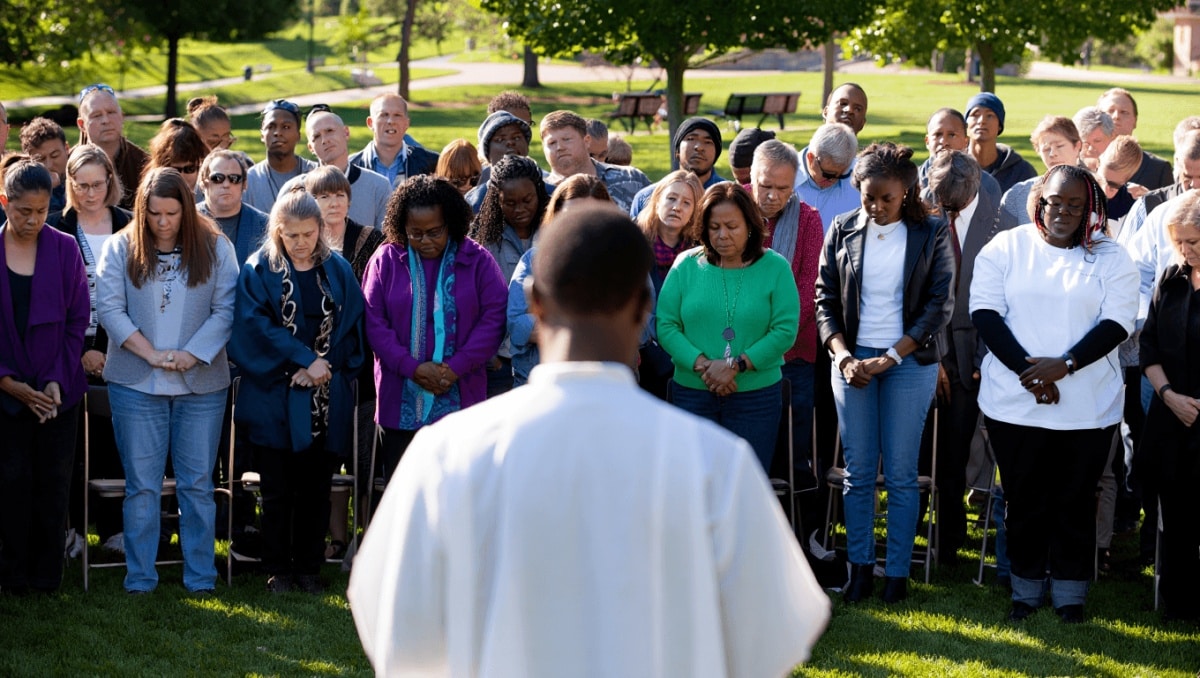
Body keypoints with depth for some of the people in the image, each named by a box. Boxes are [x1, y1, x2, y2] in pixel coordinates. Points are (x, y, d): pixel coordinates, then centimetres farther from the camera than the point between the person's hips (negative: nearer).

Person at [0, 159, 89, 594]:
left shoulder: (65, 249, 0)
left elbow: (78, 321, 0)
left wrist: (58, 380, -9)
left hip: (58, 390, 1)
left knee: (54, 483, 3)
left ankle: (48, 575, 12)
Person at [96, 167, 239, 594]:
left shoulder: (215, 248, 2)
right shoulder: (120, 249, 2)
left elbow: (226, 310, -3)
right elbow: (110, 308, -5)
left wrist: (190, 355, -13)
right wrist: (152, 354, -13)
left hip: (202, 384, 0)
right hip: (136, 384, 0)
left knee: (197, 483, 4)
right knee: (141, 485, 2)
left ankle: (201, 580, 11)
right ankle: (139, 580, 8)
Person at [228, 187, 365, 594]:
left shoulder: (338, 272, 7)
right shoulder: (259, 271, -1)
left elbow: (352, 328, 4)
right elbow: (256, 327, -10)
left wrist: (325, 366, -11)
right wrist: (305, 359, -16)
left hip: (325, 402, 2)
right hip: (274, 398, -2)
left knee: (315, 490, 7)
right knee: (277, 491, 2)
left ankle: (308, 568, 16)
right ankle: (277, 571, 12)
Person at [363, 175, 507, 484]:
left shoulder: (476, 260, 1)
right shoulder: (385, 261, 3)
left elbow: (494, 317, -3)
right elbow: (374, 322, -1)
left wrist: (457, 367, -13)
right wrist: (412, 368, -13)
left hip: (460, 400, -1)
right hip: (401, 405, 1)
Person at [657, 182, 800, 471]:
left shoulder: (775, 268, -1)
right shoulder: (687, 265, 2)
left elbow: (785, 331, -8)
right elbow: (666, 325, -3)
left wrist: (736, 365, -15)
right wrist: (703, 365, -16)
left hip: (757, 396, -1)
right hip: (692, 393, 1)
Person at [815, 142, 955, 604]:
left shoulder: (931, 234, -2)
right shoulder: (843, 231, 4)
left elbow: (939, 306, -3)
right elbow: (825, 301, 6)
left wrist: (889, 359, -10)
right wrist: (844, 357, -8)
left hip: (910, 361, -2)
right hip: (852, 360, 2)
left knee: (901, 474, -1)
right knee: (858, 471, 3)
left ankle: (898, 572, 6)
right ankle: (860, 567, 10)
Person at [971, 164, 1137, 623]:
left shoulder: (1110, 258, 4)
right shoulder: (1006, 248, 4)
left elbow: (1116, 322, -5)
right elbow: (985, 312, -4)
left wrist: (1065, 365, -19)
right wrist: (1028, 369, -15)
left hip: (1087, 407, 0)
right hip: (1015, 404, 0)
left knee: (1075, 501, 6)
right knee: (1025, 500, 8)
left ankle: (1070, 592, 18)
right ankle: (1027, 588, 21)